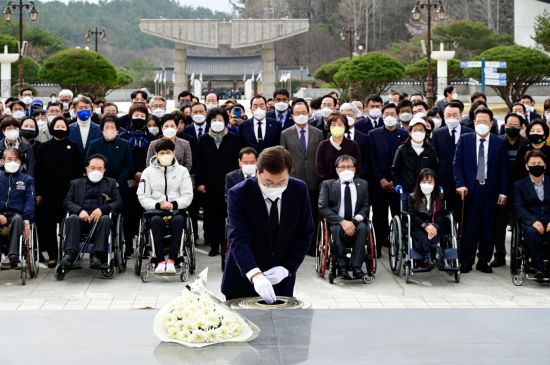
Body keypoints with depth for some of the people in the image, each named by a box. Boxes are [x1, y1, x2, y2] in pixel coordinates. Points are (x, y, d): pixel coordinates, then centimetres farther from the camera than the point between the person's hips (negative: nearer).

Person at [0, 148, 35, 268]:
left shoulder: (27, 180, 18)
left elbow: (30, 201, 7)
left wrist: (27, 221, -12)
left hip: (16, 214, 0)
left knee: (18, 220, -40)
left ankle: (13, 255, -52)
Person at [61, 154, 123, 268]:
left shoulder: (110, 183, 24)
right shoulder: (76, 183, 24)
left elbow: (118, 202, 9)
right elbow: (66, 202, 10)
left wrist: (102, 209, -11)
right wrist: (79, 210, -12)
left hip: (100, 217, 0)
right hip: (82, 218, 1)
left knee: (106, 219, -35)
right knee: (72, 218, -33)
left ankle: (98, 255, -42)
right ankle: (70, 254, -42)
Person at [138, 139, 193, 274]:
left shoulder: (182, 171, 11)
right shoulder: (148, 171, 10)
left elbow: (187, 196, 5)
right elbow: (143, 197, 3)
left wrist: (174, 204, -13)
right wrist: (158, 205, -14)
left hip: (176, 209, 0)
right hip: (155, 210, 0)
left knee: (178, 220, -35)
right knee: (156, 220, -36)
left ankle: (171, 260, -35)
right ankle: (160, 261, -36)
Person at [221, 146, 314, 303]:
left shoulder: (299, 190, -7)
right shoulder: (238, 195, -17)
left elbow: (305, 235, -1)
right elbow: (238, 239, -28)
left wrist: (286, 269, -15)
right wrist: (255, 275, -43)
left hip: (281, 279, 2)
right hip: (243, 278, -2)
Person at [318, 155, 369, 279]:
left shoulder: (363, 184, 15)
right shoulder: (328, 184, 7)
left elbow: (366, 206, 9)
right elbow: (322, 208, -5)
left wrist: (358, 217, -16)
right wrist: (342, 221, -18)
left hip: (356, 222, 2)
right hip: (336, 222, -2)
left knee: (363, 227, -32)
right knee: (337, 229, -36)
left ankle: (356, 266, -31)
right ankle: (342, 266, -27)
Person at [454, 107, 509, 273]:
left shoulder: (499, 143, 6)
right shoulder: (465, 140, 5)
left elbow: (504, 169, 4)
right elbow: (457, 164, 3)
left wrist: (503, 192, -1)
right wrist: (460, 184, -9)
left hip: (490, 191, 1)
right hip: (470, 190, -1)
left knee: (488, 227, 4)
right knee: (469, 227, -2)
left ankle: (484, 261, 13)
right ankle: (466, 261, 5)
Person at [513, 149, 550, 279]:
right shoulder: (519, 185, 14)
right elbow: (519, 209, 0)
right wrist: (533, 221, -18)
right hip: (531, 224, -1)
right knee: (531, 233, -37)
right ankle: (539, 268, -25)